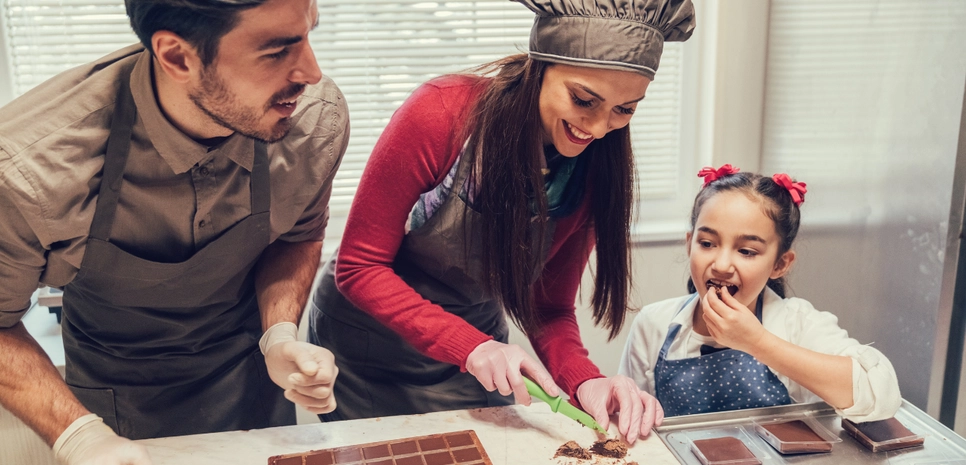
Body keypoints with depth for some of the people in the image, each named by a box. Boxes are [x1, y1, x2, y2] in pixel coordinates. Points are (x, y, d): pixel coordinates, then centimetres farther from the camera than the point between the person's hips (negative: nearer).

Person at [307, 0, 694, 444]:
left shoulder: (601, 163, -15)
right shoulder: (441, 114, -28)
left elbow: (548, 308, -7)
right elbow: (358, 266, -22)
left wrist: (583, 380, -27)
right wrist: (470, 347, -33)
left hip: (476, 343, 3)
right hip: (367, 343, -2)